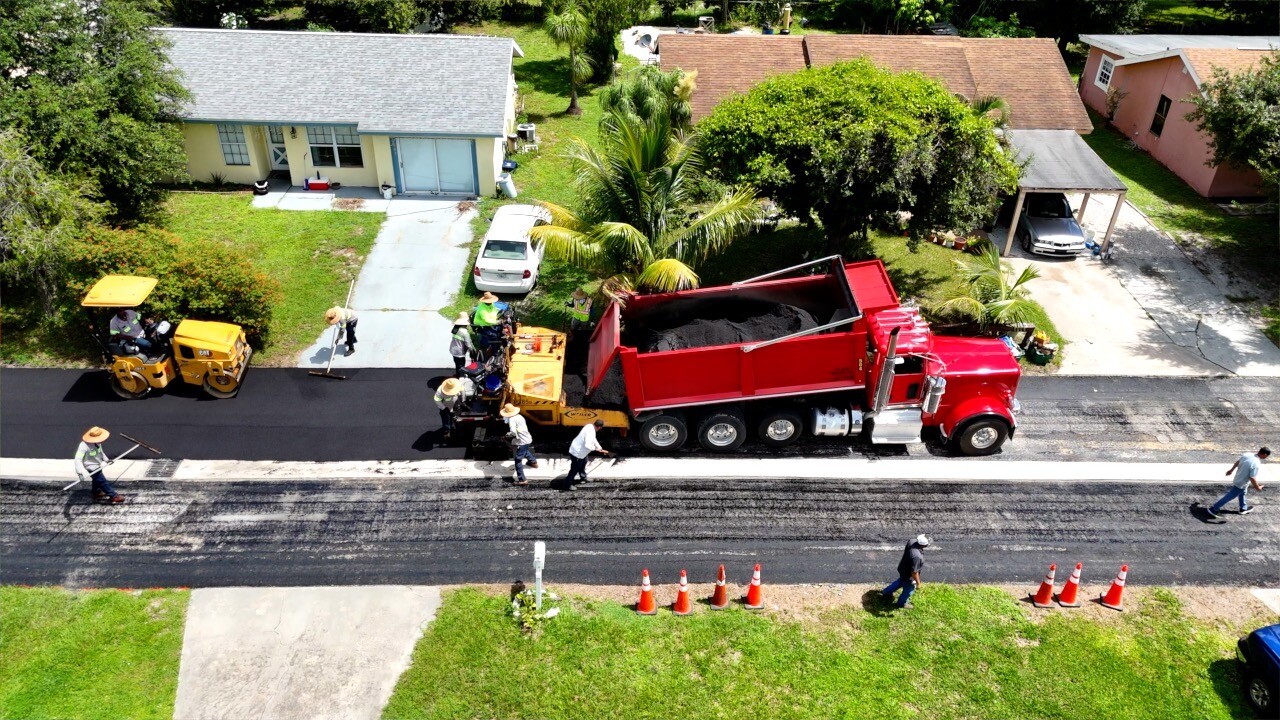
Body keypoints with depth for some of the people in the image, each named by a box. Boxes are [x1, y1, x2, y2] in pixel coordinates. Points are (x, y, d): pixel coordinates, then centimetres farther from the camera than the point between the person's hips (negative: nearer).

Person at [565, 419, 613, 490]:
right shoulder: (590, 432, -33)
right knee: (575, 469, 6)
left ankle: (584, 477, 51)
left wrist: (601, 449, 17)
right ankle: (568, 483, 23)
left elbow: (594, 440, 13)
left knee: (583, 464, 30)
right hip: (577, 452, -10)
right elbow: (587, 445, -41)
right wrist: (595, 449, -22)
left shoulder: (590, 427, -2)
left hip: (582, 451, 10)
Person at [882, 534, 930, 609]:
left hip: (902, 568, 7)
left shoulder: (912, 542, -21)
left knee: (901, 581, 36)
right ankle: (902, 602, 51)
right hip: (909, 576, -7)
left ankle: (886, 592, 55)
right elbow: (914, 572, -34)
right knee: (908, 590, 23)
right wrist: (918, 583, -20)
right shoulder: (917, 556, -43)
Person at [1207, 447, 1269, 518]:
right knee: (1228, 497, 5)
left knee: (1242, 493, 31)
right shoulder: (1256, 465, -33)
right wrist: (1258, 487, -14)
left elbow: (1237, 462, 8)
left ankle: (1243, 508, 52)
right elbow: (1252, 479, -31)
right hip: (1241, 484, -8)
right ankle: (1214, 509, 12)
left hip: (1237, 479, 8)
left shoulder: (1247, 455, -10)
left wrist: (1231, 470, 25)